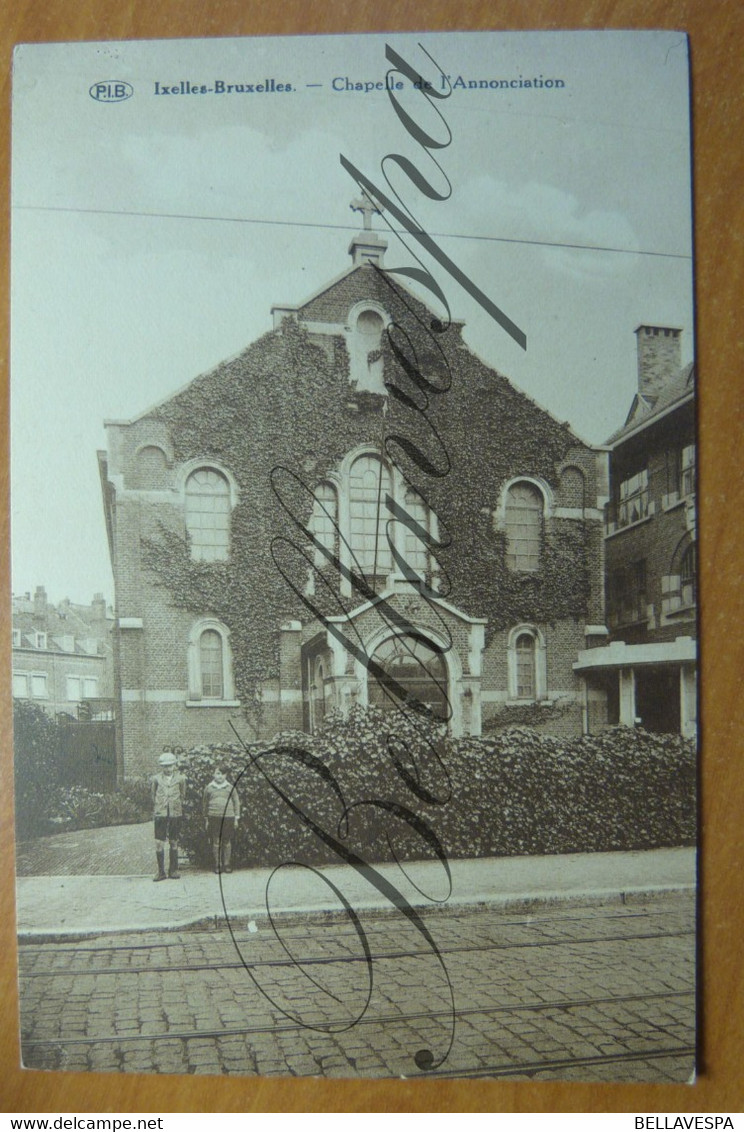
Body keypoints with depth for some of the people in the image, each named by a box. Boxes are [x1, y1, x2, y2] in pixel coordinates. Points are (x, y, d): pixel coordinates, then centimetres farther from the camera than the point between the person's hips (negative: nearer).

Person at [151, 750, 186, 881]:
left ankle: (173, 870, 16)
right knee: (159, 843, -4)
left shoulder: (180, 779, 2)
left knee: (174, 843, 7)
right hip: (161, 814, 0)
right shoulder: (156, 778, 2)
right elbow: (153, 795, 13)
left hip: (175, 814, 0)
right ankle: (161, 872, 3)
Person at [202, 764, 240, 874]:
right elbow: (205, 803, 15)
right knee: (215, 842, -1)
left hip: (228, 817, 0)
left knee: (227, 842, 2)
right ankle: (217, 864, 7)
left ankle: (227, 864, 10)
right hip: (213, 817, 0)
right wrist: (206, 819, 12)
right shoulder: (209, 787, 8)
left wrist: (236, 818, 8)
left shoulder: (230, 787, 8)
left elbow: (236, 802, 12)